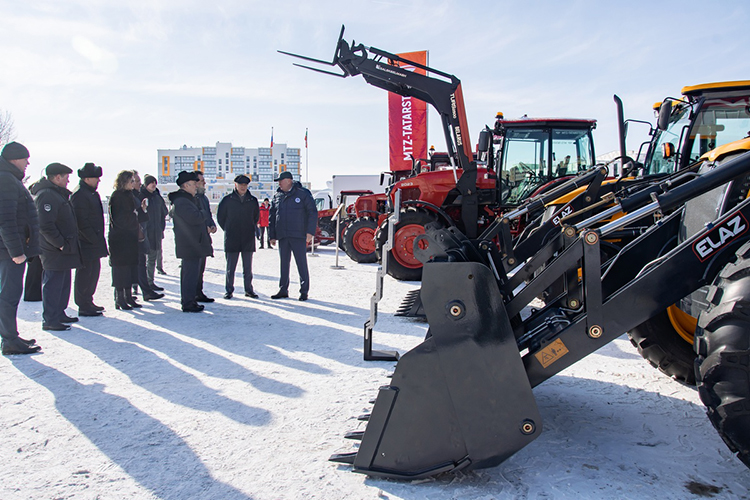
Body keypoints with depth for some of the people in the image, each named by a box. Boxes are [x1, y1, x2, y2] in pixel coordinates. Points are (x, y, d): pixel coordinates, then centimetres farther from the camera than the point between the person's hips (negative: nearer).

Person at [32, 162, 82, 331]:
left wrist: (66, 244, 18)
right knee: (53, 285, -4)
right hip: (55, 251, -11)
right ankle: (49, 320, 2)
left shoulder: (58, 194, 17)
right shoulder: (47, 196, -17)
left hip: (63, 249, 11)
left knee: (63, 283, 17)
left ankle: (59, 314, 27)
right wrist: (60, 244, -21)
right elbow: (45, 226, -24)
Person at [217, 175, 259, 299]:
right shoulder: (227, 200, 1)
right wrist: (228, 230, 6)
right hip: (231, 239, -2)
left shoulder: (253, 200, 7)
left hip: (248, 239, 2)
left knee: (248, 267, 7)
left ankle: (249, 289, 15)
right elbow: (220, 217, 8)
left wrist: (250, 230, 12)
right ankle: (229, 290, 11)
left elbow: (256, 217, 19)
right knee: (230, 267, 3)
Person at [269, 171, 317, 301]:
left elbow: (313, 213, -4)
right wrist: (272, 236, 11)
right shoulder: (277, 197, 13)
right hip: (282, 236, 5)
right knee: (284, 264, 9)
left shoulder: (303, 194, -2)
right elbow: (272, 216, 16)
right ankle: (283, 290, 17)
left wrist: (310, 232, -12)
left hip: (298, 236, -5)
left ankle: (304, 291, 4)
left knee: (302, 263, -2)